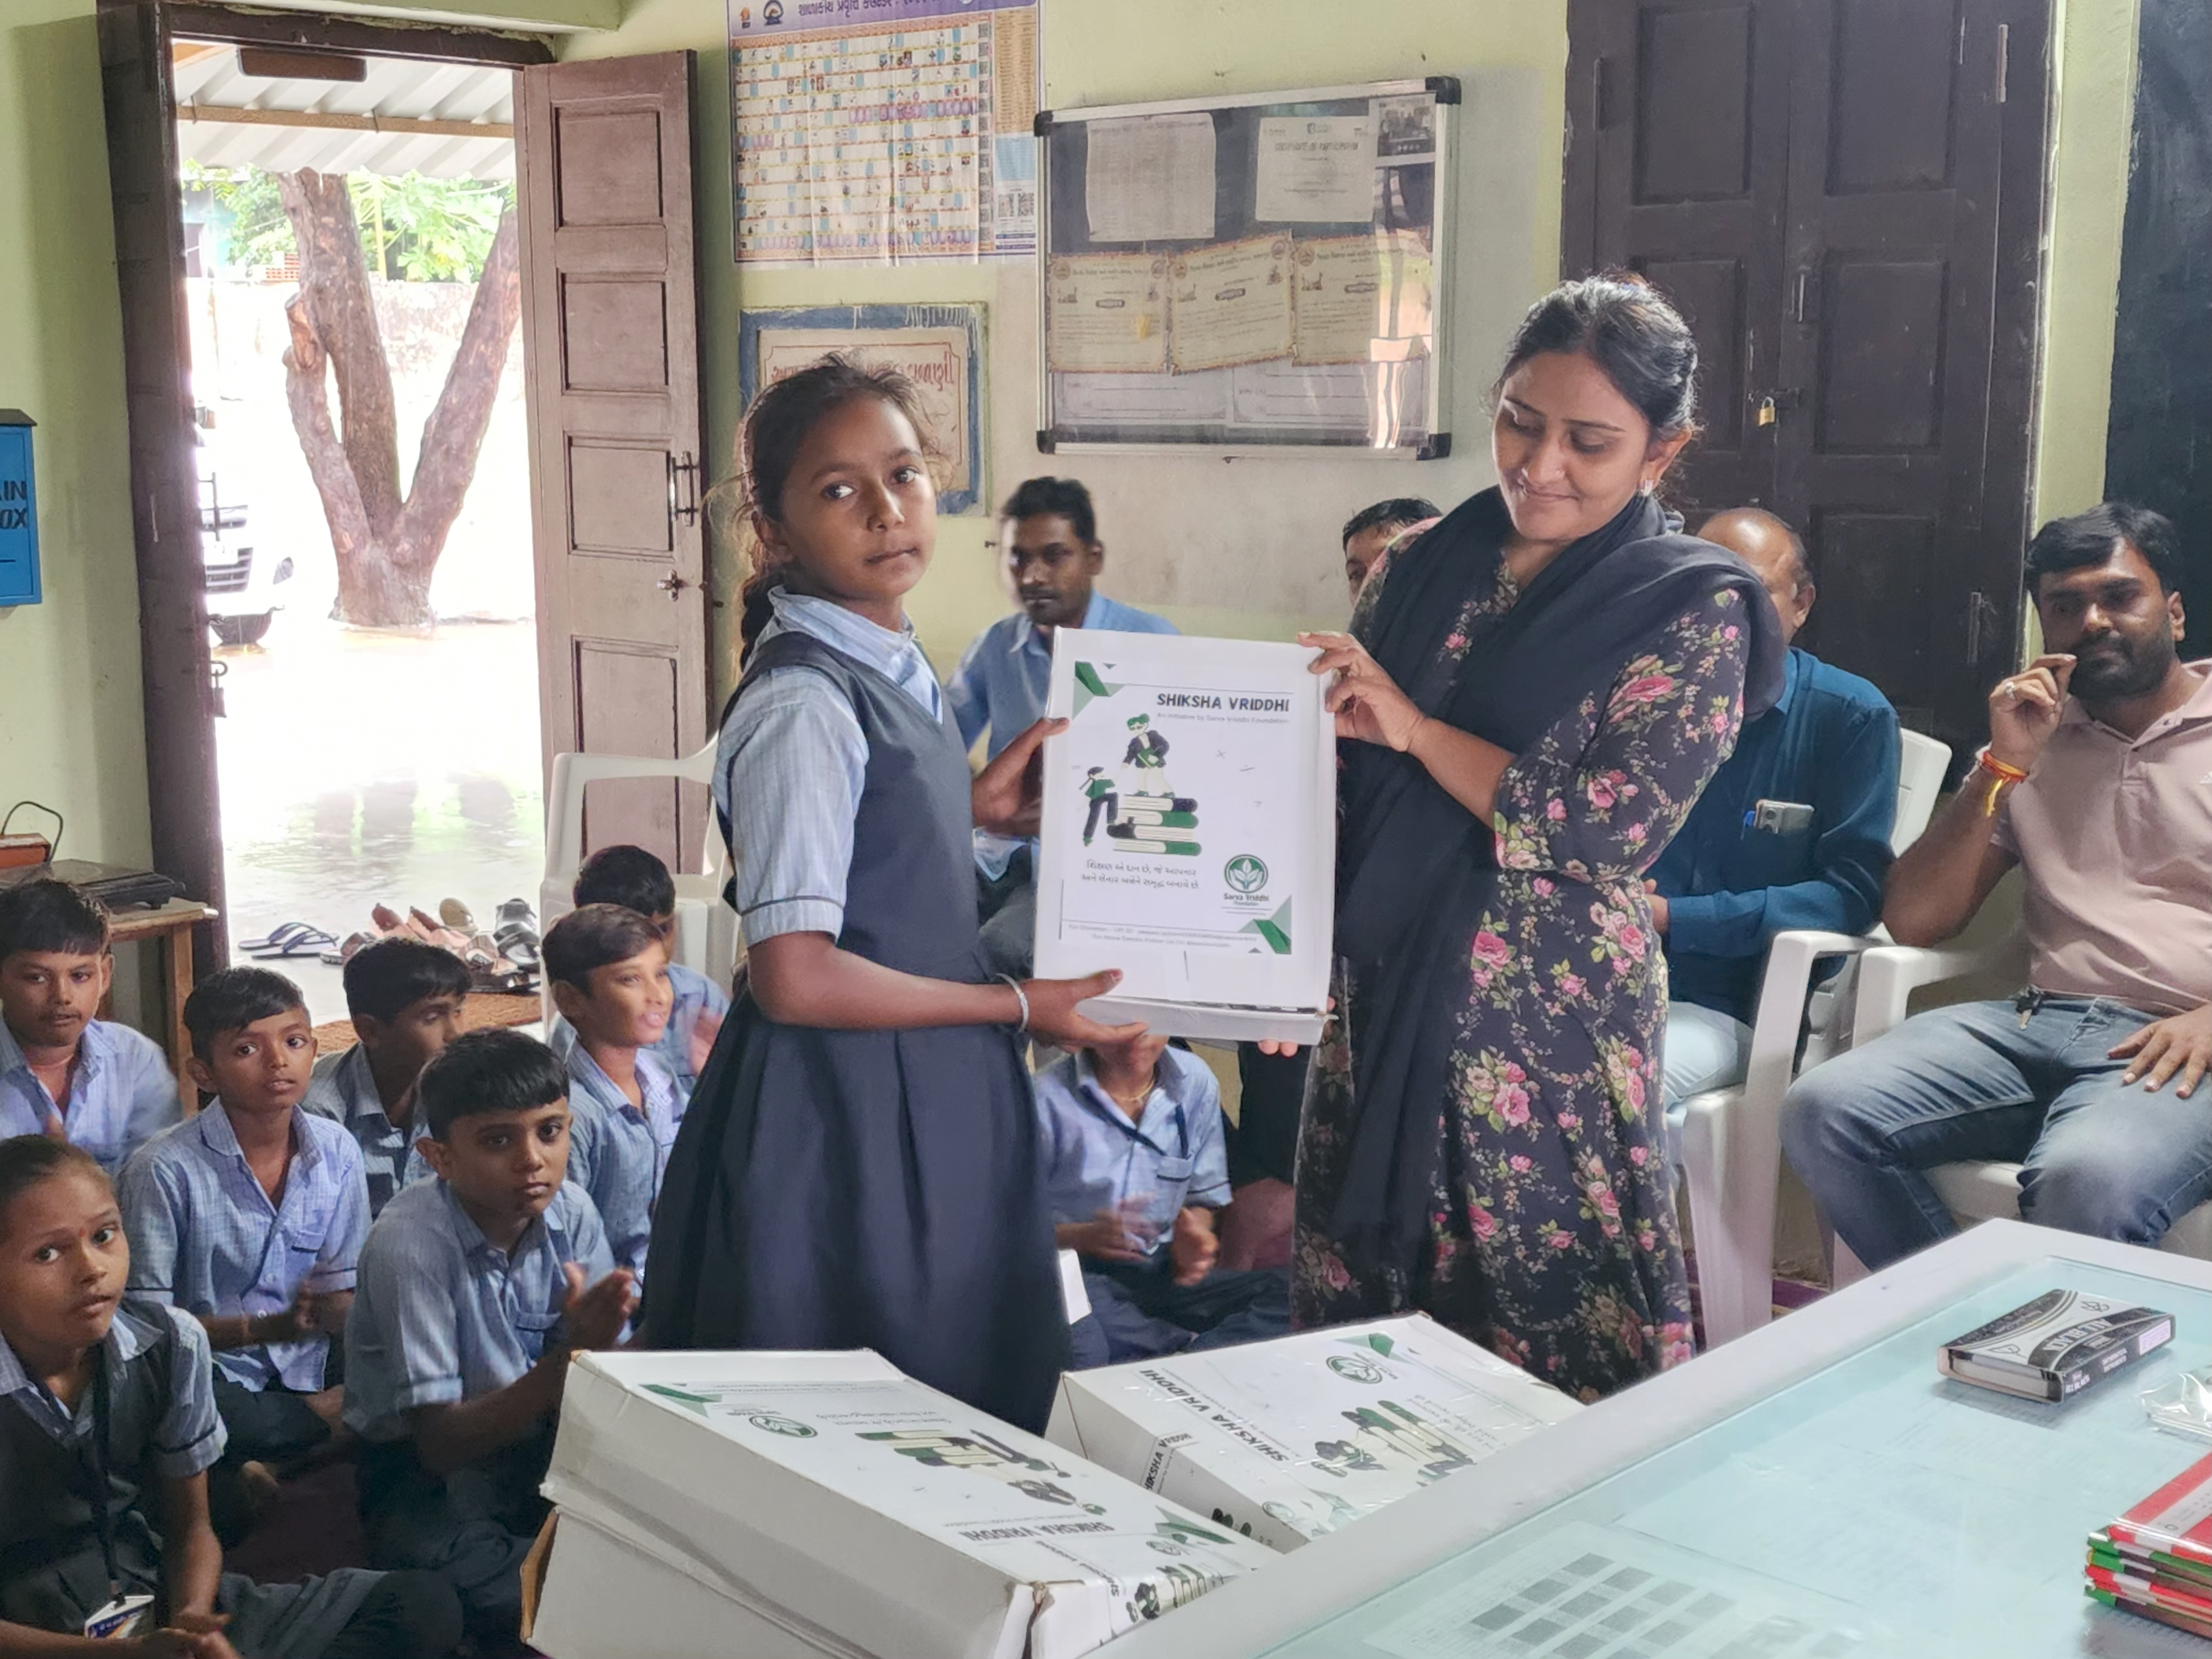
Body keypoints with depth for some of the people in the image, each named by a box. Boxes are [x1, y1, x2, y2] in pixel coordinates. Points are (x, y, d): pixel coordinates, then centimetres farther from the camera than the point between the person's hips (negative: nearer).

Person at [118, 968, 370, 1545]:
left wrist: (333, 1308, -18)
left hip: (305, 1378, 6)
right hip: (210, 1383, -5)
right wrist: (266, 1329, -21)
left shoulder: (337, 1151, 2)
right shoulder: (165, 1170, -12)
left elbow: (343, 1294, 6)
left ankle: (260, 1478, -7)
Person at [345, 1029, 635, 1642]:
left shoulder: (571, 1212, -7)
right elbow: (439, 1443, -20)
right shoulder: (410, 1242, -21)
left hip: (536, 1449, 5)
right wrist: (569, 1357, -32)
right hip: (420, 1471, -4)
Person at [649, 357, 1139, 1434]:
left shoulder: (894, 671, 7)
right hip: (847, 1114, -9)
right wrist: (1019, 1007, -16)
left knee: (971, 1413, 20)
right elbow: (796, 979, -24)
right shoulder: (804, 706, -21)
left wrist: (970, 810, 4)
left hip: (937, 1099, 9)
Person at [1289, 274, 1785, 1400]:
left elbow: (1614, 828, -17)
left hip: (1542, 1021, -5)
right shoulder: (1424, 570, 8)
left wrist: (1416, 730, -16)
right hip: (1378, 998, 5)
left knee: (1550, 1338, 3)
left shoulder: (1692, 611, -6)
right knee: (1358, 1315, 13)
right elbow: (1331, 756, 16)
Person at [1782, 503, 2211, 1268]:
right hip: (2039, 1022, 5)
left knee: (2087, 1179, -38)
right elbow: (1913, 920, 13)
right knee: (1823, 1110, -21)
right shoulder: (2035, 739, 21)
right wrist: (2002, 766, 3)